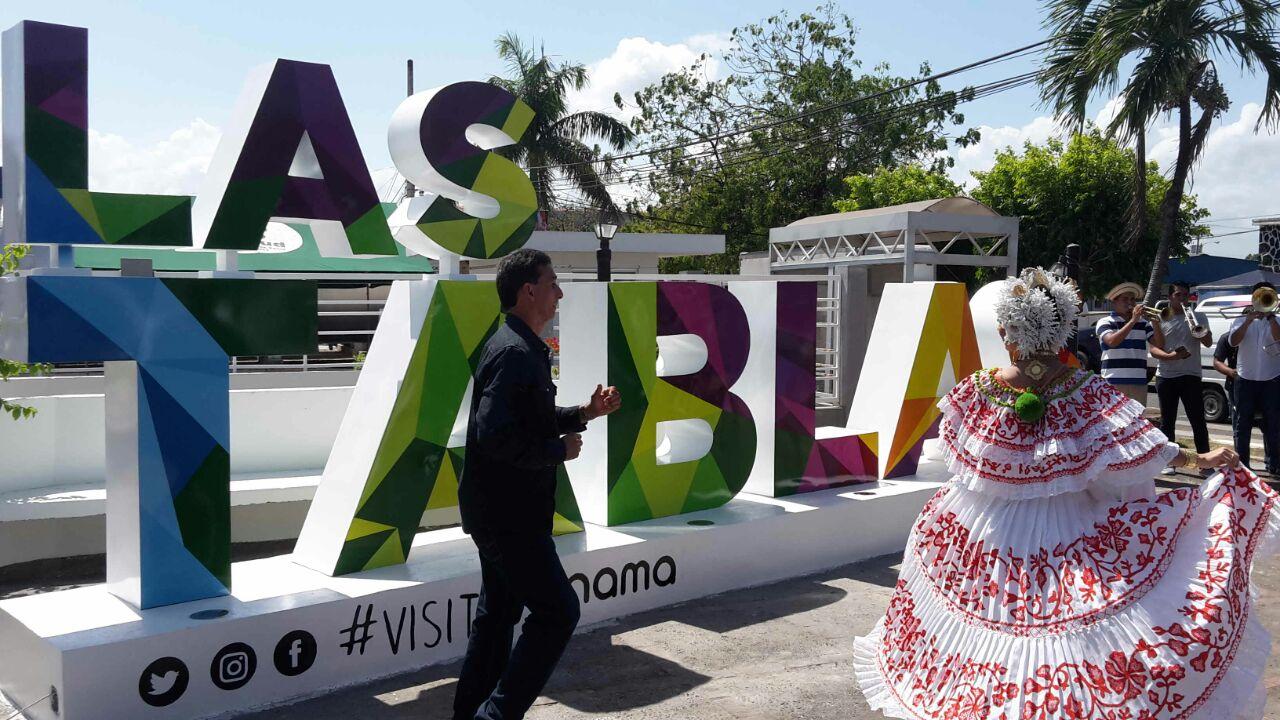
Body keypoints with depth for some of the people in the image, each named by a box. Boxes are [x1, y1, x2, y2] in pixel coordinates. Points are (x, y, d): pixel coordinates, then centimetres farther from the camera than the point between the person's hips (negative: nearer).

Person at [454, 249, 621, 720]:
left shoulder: (523, 349, 14)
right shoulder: (513, 353, -20)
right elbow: (496, 436, -29)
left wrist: (583, 413, 10)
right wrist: (560, 449, -17)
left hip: (501, 510, 11)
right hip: (508, 513, -11)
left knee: (498, 614, 18)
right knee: (557, 611, -5)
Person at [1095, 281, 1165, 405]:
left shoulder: (1143, 323, 14)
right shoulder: (1105, 322, 2)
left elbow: (1160, 345, 6)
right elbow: (1112, 341, -16)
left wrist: (1155, 322, -8)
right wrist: (1133, 320, -15)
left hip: (1139, 383, 4)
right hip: (1114, 383, -4)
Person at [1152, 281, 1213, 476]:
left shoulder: (1198, 317, 10)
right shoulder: (1160, 319, 7)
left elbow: (1208, 343, 2)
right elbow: (1154, 348, -1)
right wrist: (1170, 356, -21)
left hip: (1191, 375, 0)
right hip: (1166, 376, 0)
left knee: (1198, 421, -3)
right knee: (1167, 421, 5)